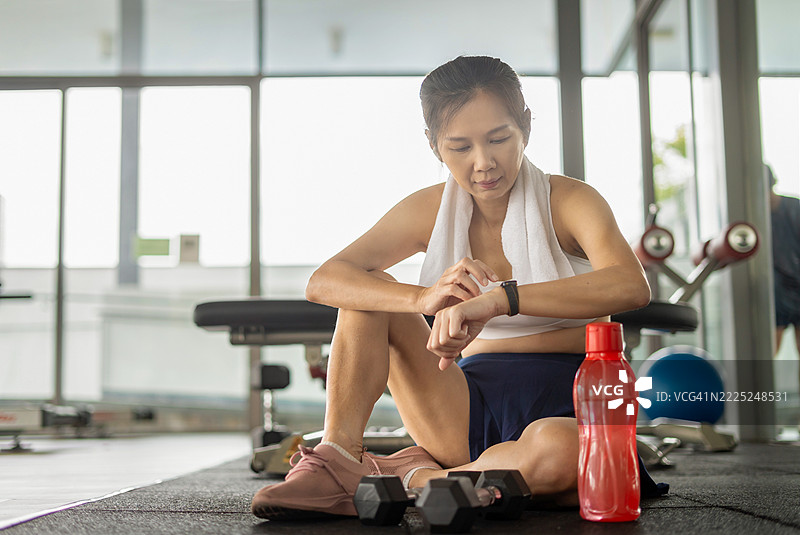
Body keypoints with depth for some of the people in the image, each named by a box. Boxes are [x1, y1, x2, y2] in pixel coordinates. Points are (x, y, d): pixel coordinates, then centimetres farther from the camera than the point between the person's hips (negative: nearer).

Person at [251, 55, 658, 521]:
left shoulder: (569, 201, -7)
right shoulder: (430, 211, 3)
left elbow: (631, 285, -28)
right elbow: (323, 281, -10)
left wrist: (499, 298, -40)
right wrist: (423, 298, -30)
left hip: (566, 411, -3)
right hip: (471, 411, 4)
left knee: (559, 451, -41)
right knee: (372, 292, -7)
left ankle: (413, 477, -17)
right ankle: (337, 460, -15)